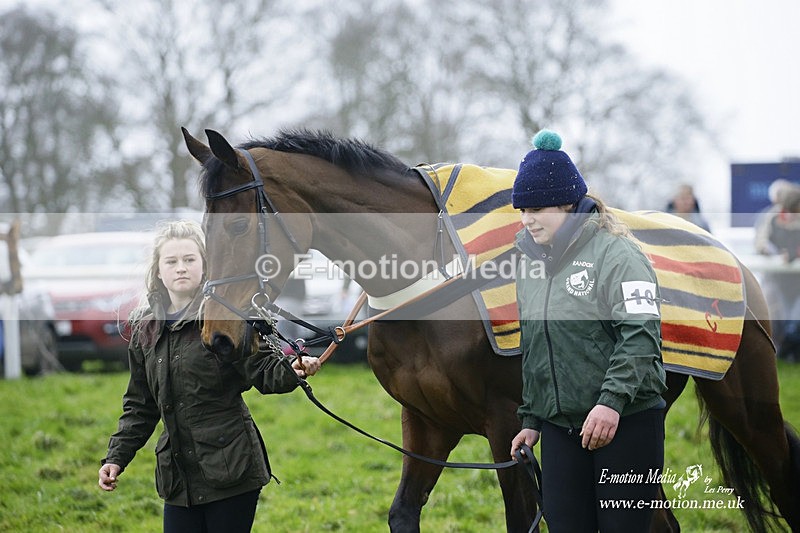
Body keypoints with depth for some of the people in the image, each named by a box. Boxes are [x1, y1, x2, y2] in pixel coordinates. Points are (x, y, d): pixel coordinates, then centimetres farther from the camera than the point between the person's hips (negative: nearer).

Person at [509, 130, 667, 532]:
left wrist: (612, 400, -31)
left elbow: (641, 335, -20)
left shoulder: (615, 254, -9)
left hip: (627, 421, -6)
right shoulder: (531, 261, 14)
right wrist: (530, 419, 19)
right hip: (559, 426, 6)